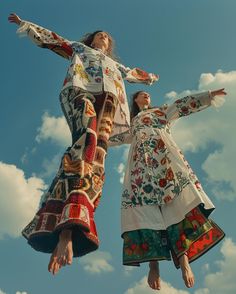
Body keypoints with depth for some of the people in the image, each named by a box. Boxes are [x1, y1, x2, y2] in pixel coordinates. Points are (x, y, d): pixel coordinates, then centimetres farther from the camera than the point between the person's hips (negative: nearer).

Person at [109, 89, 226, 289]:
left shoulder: (162, 111, 30)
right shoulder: (130, 125, 35)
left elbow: (184, 105, 20)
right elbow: (117, 138, 40)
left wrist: (209, 95, 9)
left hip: (163, 154, -1)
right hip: (141, 162, 2)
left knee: (176, 198, -23)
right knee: (144, 208, -18)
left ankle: (184, 259, -32)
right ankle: (153, 265, -23)